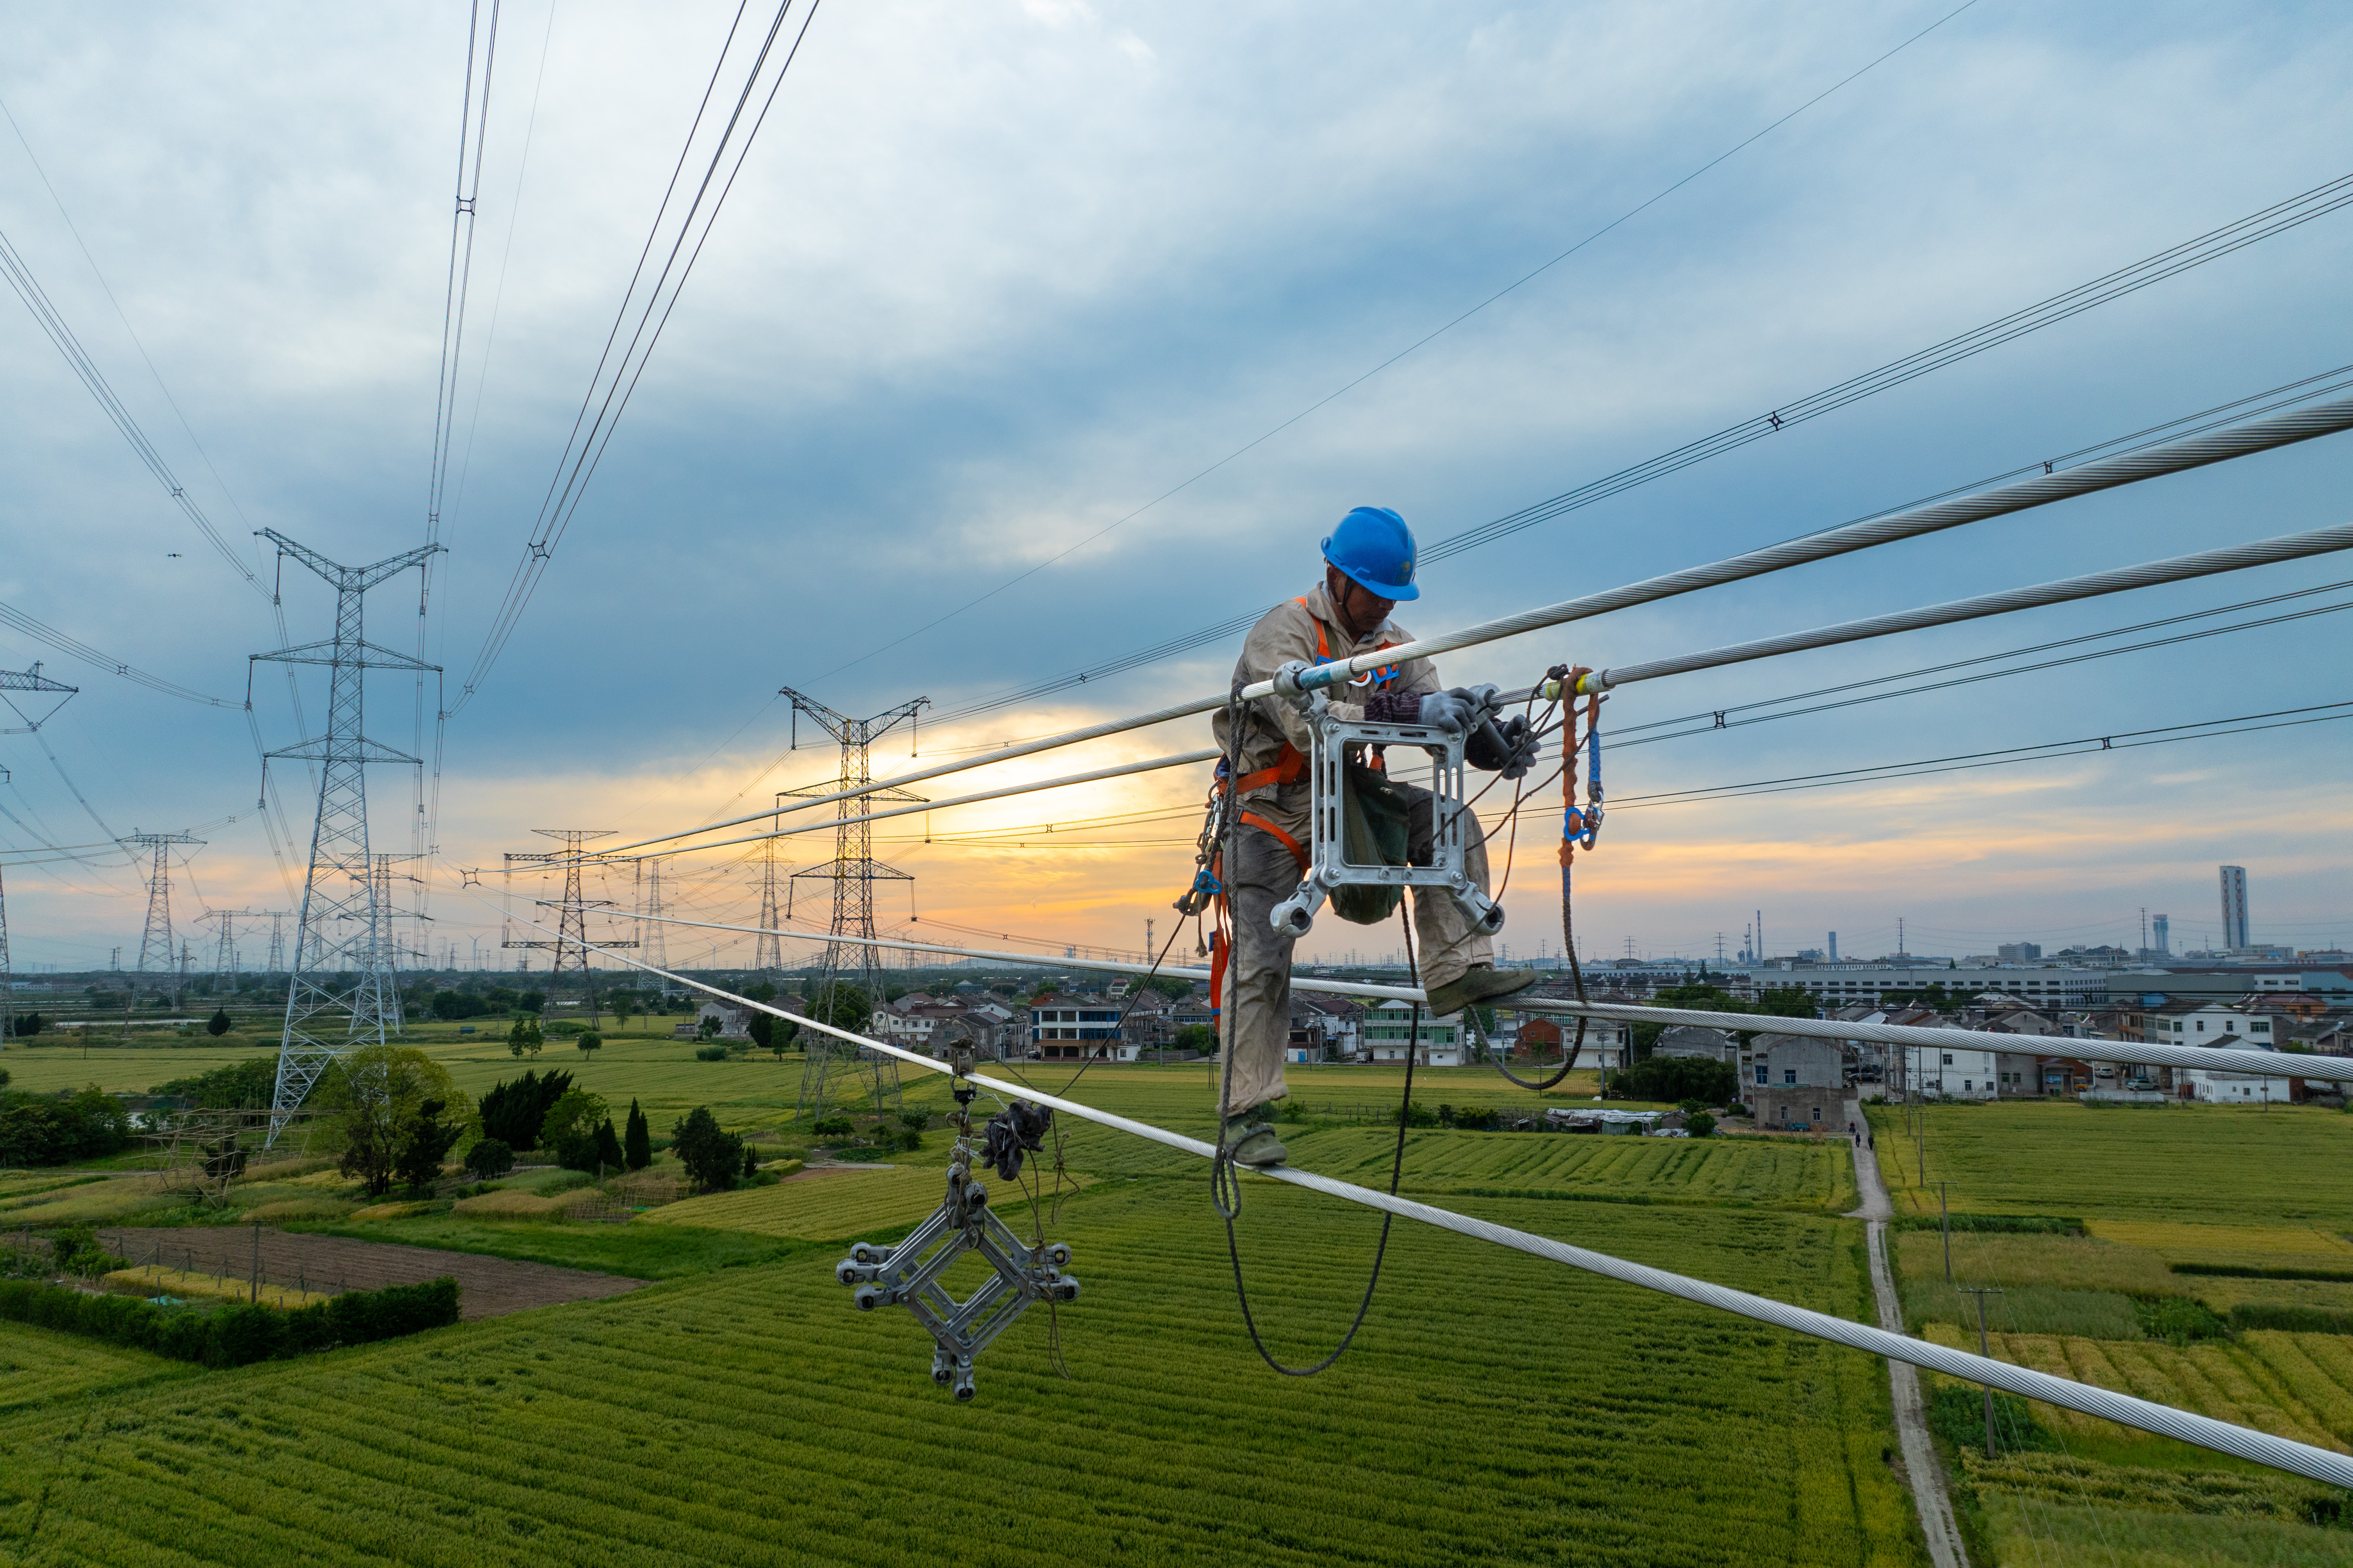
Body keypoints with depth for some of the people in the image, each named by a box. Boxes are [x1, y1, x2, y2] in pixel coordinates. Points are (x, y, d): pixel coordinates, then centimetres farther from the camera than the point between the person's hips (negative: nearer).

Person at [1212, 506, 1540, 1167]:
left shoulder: (1393, 644, 3)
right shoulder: (1281, 631, -17)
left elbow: (1442, 720, -4)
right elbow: (1308, 724, -33)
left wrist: (1494, 746, -26)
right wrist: (1412, 710, -42)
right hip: (1272, 808, -6)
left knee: (1448, 820, -14)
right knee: (1261, 959, -10)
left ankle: (1456, 972, -12)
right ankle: (1243, 1115, -3)